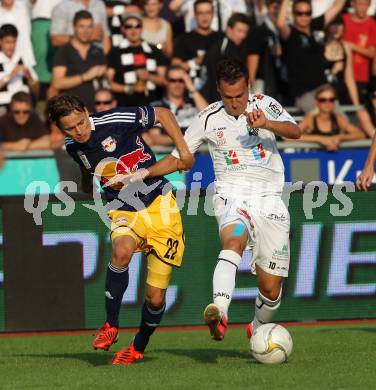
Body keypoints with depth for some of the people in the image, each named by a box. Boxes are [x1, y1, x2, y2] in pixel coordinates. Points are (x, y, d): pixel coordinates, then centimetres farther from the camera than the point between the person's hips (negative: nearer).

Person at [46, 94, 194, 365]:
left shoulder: (114, 121, -16)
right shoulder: (72, 147, 1)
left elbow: (162, 113, -4)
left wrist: (183, 150, -8)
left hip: (160, 203, -3)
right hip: (124, 211, 3)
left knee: (156, 298, -4)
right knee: (122, 250, -36)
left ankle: (139, 348, 24)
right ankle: (111, 327, -25)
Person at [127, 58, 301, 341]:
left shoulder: (264, 105, 2)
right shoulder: (209, 119, 4)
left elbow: (295, 131, -15)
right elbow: (178, 158, 12)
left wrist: (266, 124, -35)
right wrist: (142, 174, -4)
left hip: (269, 199, 1)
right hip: (232, 197, -1)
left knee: (271, 288, 1)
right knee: (234, 240, -37)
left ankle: (259, 328, 33)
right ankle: (219, 312, -57)